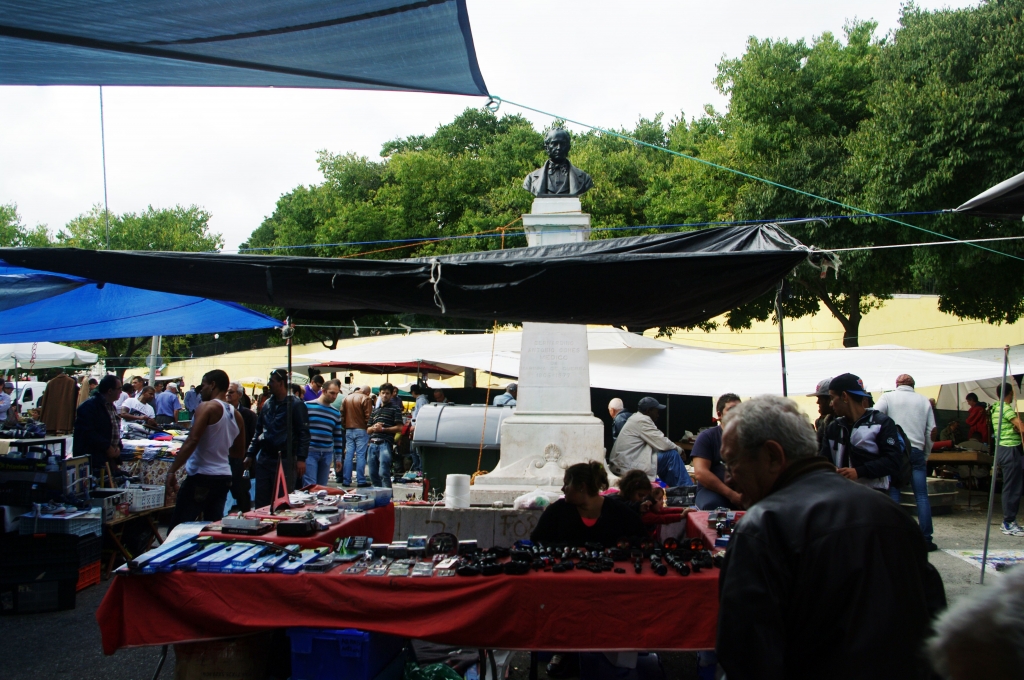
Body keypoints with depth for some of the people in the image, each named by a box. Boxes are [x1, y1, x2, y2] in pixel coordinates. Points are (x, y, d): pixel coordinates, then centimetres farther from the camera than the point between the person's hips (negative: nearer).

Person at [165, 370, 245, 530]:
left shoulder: (208, 407, -9)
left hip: (201, 476, -7)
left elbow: (192, 441, -19)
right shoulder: (236, 415, 10)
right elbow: (239, 452, 18)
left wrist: (172, 471, -17)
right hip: (224, 477, 7)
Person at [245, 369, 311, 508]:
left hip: (285, 461, -6)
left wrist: (301, 459, -16)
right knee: (261, 502, 8)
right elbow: (258, 431, 20)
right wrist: (251, 454, 16)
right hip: (264, 459, 6)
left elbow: (304, 433, -10)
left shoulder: (296, 405, -6)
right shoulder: (267, 404, 13)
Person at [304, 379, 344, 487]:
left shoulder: (336, 413, 13)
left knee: (322, 486, 7)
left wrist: (338, 456, 15)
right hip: (309, 452, -4)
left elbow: (338, 436, 17)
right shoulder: (307, 406, -1)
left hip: (327, 454, 5)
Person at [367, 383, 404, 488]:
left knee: (383, 473, -14)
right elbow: (368, 430, 22)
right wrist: (374, 428, -1)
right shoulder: (375, 410, 24)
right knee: (373, 474, 8)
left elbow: (399, 428, -4)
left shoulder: (395, 409, 5)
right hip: (372, 444, 6)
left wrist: (383, 429, -9)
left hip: (385, 443, -6)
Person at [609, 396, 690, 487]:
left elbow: (657, 442, 22)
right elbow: (663, 444, -15)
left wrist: (675, 447, 11)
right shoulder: (642, 420, -13)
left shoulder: (636, 418, 18)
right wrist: (679, 450, 3)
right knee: (672, 454, -7)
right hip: (629, 467, -11)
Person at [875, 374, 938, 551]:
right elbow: (931, 431, 10)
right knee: (922, 496, 3)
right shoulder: (924, 400, 11)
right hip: (917, 451, 1)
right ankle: (926, 539, 2)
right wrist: (926, 455, 17)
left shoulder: (888, 397, 3)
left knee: (893, 495, 2)